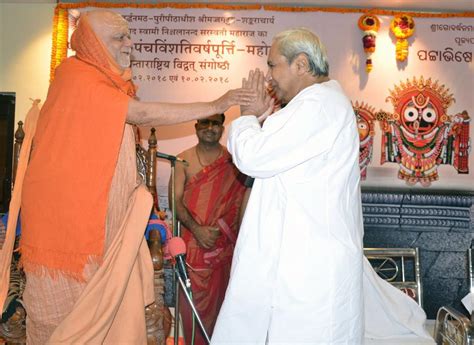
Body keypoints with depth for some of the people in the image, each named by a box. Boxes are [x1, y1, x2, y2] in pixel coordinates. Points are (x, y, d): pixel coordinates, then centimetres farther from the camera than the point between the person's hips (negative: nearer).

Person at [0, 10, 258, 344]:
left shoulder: (108, 81, 13)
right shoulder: (76, 75, -15)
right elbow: (142, 114, -25)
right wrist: (214, 106, -25)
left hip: (99, 213, 8)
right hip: (67, 211, -8)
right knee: (64, 314, 4)